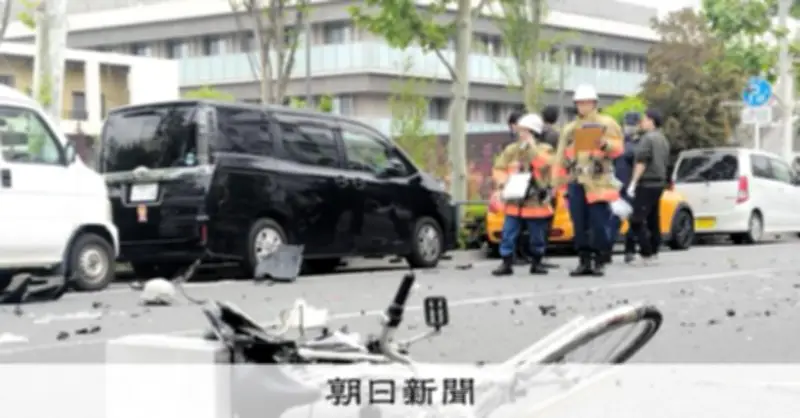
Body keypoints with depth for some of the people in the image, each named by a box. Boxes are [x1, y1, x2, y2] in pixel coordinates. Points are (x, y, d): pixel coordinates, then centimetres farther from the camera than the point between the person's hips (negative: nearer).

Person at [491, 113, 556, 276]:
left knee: (537, 236, 6)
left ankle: (536, 263, 20)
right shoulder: (511, 150, 9)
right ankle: (506, 264, 3)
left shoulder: (544, 149, 1)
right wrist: (503, 180, -10)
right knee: (508, 235, -2)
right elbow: (498, 169, 9)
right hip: (514, 201, 2)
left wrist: (531, 146, -17)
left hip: (536, 202, -2)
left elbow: (544, 163, -19)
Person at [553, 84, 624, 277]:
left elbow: (618, 148, -3)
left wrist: (604, 144, -23)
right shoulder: (569, 129, 20)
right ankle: (584, 262, 9)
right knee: (579, 226, 3)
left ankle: (599, 262, -1)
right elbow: (561, 158, 19)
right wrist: (557, 181, 13)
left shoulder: (607, 123, 8)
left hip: (598, 183, -4)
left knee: (599, 225, -8)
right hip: (575, 183, 4)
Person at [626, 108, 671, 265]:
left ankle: (646, 253, -13)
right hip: (659, 182, 10)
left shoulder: (648, 138, -13)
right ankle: (653, 251, 13)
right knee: (653, 219, 12)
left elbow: (642, 162, -18)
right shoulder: (663, 139, 17)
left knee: (637, 220, -10)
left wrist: (633, 182, -18)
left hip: (647, 183, -10)